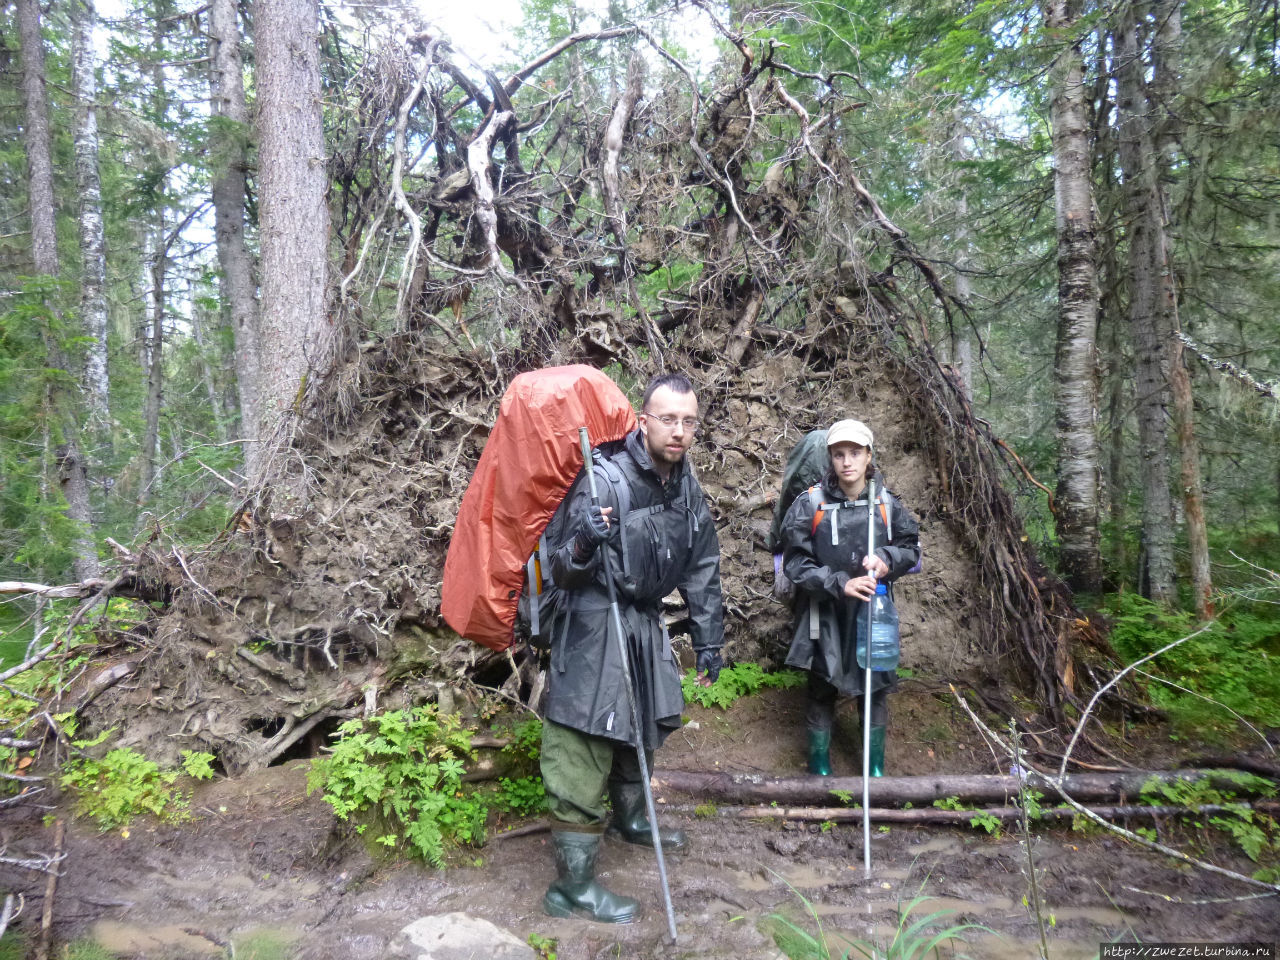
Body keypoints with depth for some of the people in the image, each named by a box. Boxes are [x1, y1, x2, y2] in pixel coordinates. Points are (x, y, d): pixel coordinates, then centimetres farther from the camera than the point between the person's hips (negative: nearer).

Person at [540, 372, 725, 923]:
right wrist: (582, 548, -45)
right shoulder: (606, 481, -21)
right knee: (583, 753, -2)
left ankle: (631, 819, 50)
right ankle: (572, 886, 14)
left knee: (644, 728, 24)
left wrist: (708, 640, 14)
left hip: (646, 624, 8)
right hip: (594, 629, -8)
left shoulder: (687, 487, 2)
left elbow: (702, 568, 12)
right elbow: (562, 575, -22)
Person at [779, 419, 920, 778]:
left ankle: (876, 767, 35)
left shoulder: (887, 504, -2)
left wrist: (887, 559, -14)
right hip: (826, 617, -2)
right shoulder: (810, 504, -12)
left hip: (873, 613, 3)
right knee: (822, 693, 10)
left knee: (876, 688, 15)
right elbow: (795, 563, -12)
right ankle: (819, 767, 30)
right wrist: (841, 584, -21)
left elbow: (911, 549, 8)